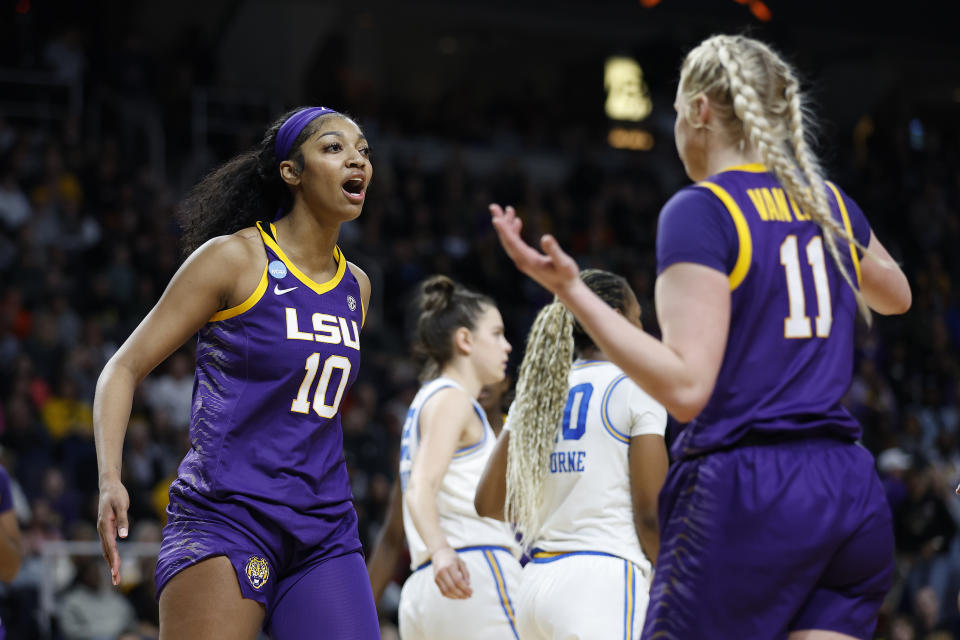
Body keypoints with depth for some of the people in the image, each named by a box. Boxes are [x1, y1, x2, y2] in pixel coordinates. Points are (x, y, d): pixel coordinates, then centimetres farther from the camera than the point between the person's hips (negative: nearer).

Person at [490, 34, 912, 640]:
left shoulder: (700, 210, -8)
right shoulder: (828, 202, 12)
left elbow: (687, 386, -17)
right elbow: (896, 295, 34)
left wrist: (571, 289, -17)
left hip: (746, 495, -7)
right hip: (851, 491, 7)